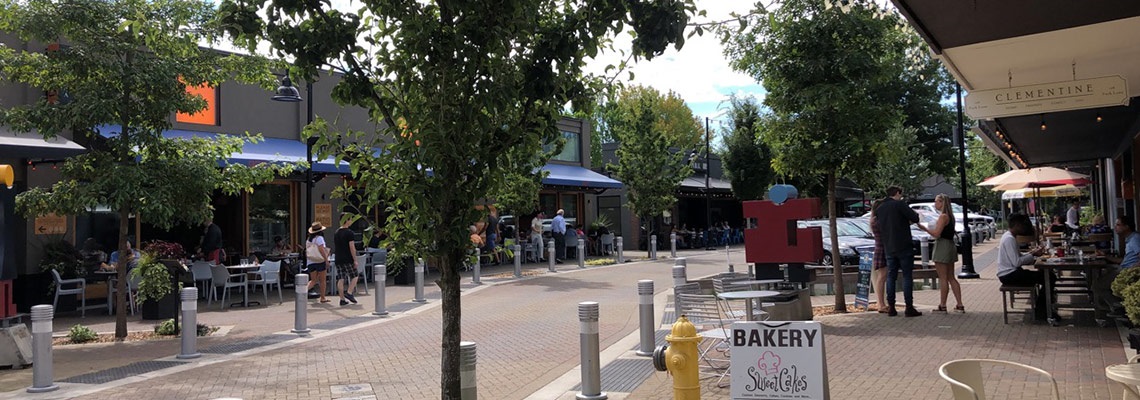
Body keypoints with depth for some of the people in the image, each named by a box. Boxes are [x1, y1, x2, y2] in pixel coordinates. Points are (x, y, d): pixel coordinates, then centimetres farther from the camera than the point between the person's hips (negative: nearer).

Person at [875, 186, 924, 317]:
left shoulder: (881, 208, 12)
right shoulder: (899, 204, -8)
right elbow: (914, 218, -14)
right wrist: (914, 217, 10)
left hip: (889, 248, 6)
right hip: (904, 247, -6)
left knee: (891, 277, 8)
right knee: (907, 276, -1)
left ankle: (891, 307, 7)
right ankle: (909, 307, -3)